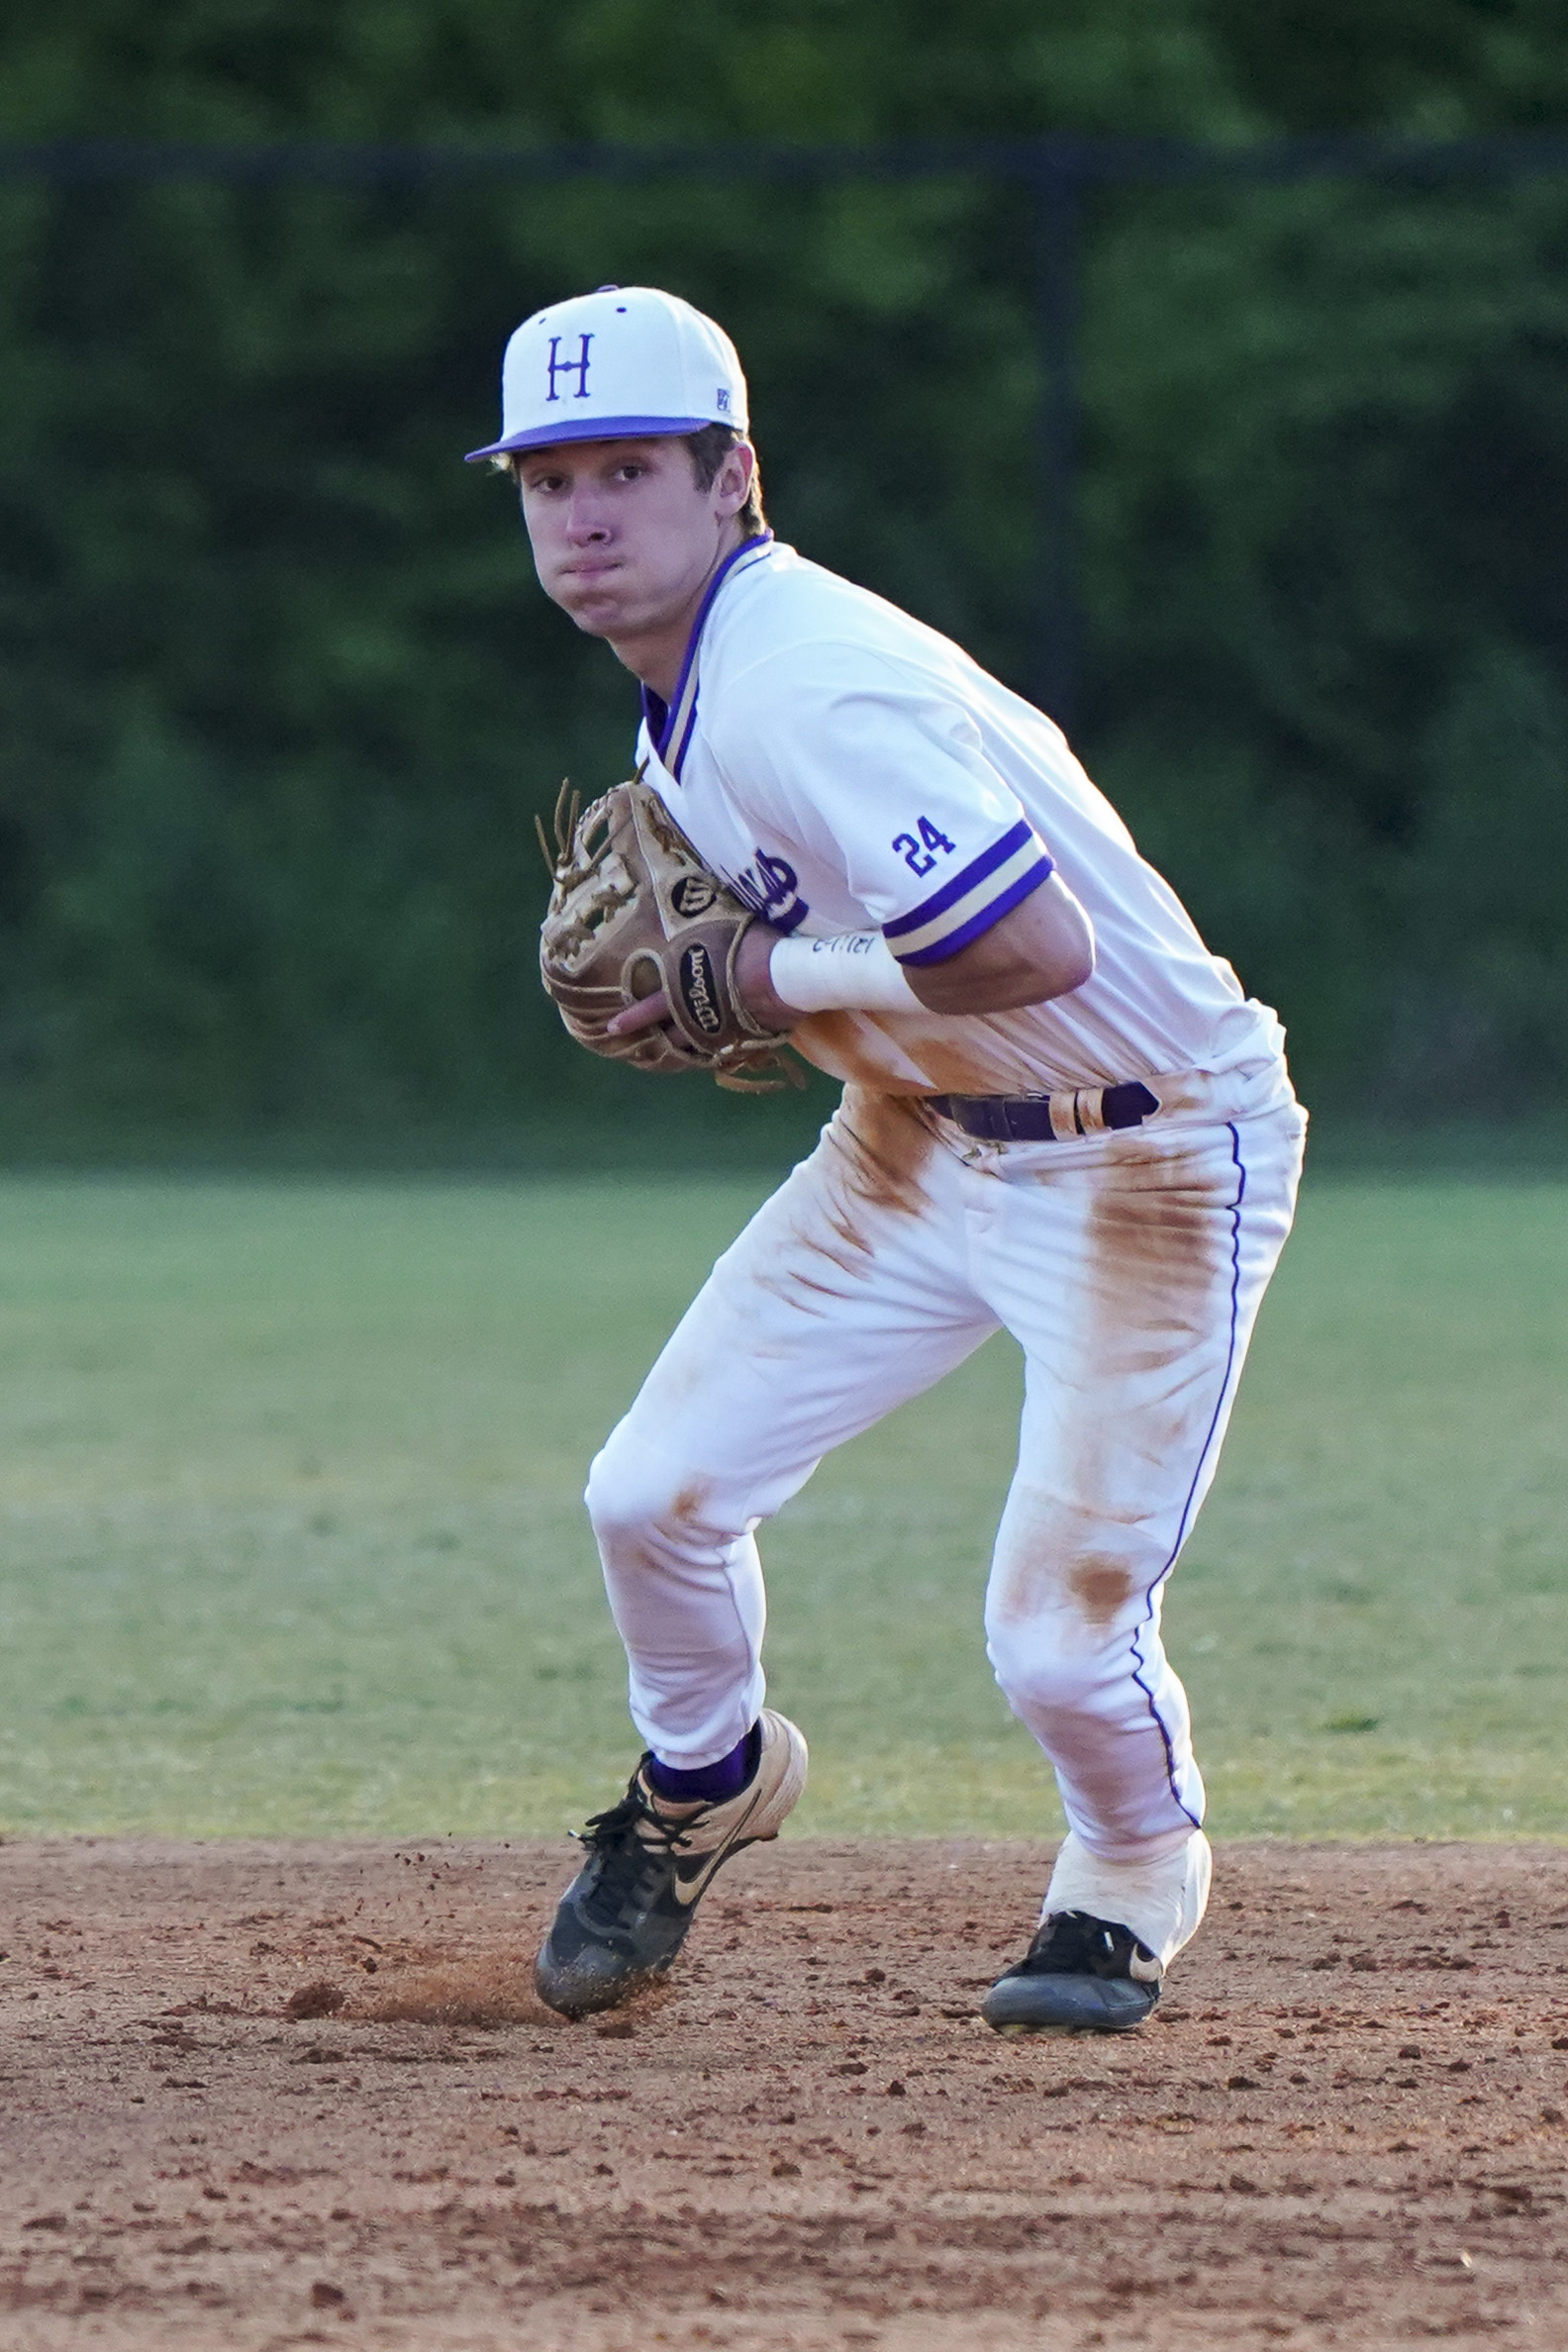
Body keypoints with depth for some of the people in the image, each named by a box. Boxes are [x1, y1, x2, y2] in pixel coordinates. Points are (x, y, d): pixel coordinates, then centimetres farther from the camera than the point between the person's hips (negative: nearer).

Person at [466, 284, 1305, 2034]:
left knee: (1058, 1636, -12)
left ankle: (1134, 1878, 21)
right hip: (924, 1133, 9)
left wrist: (784, 978, -24)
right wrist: (710, 977, 3)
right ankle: (700, 1789, 32)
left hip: (1149, 1154, -9)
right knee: (656, 1492, 2)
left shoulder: (809, 695, -30)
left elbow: (1040, 948, -39)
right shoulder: (689, 671, 1)